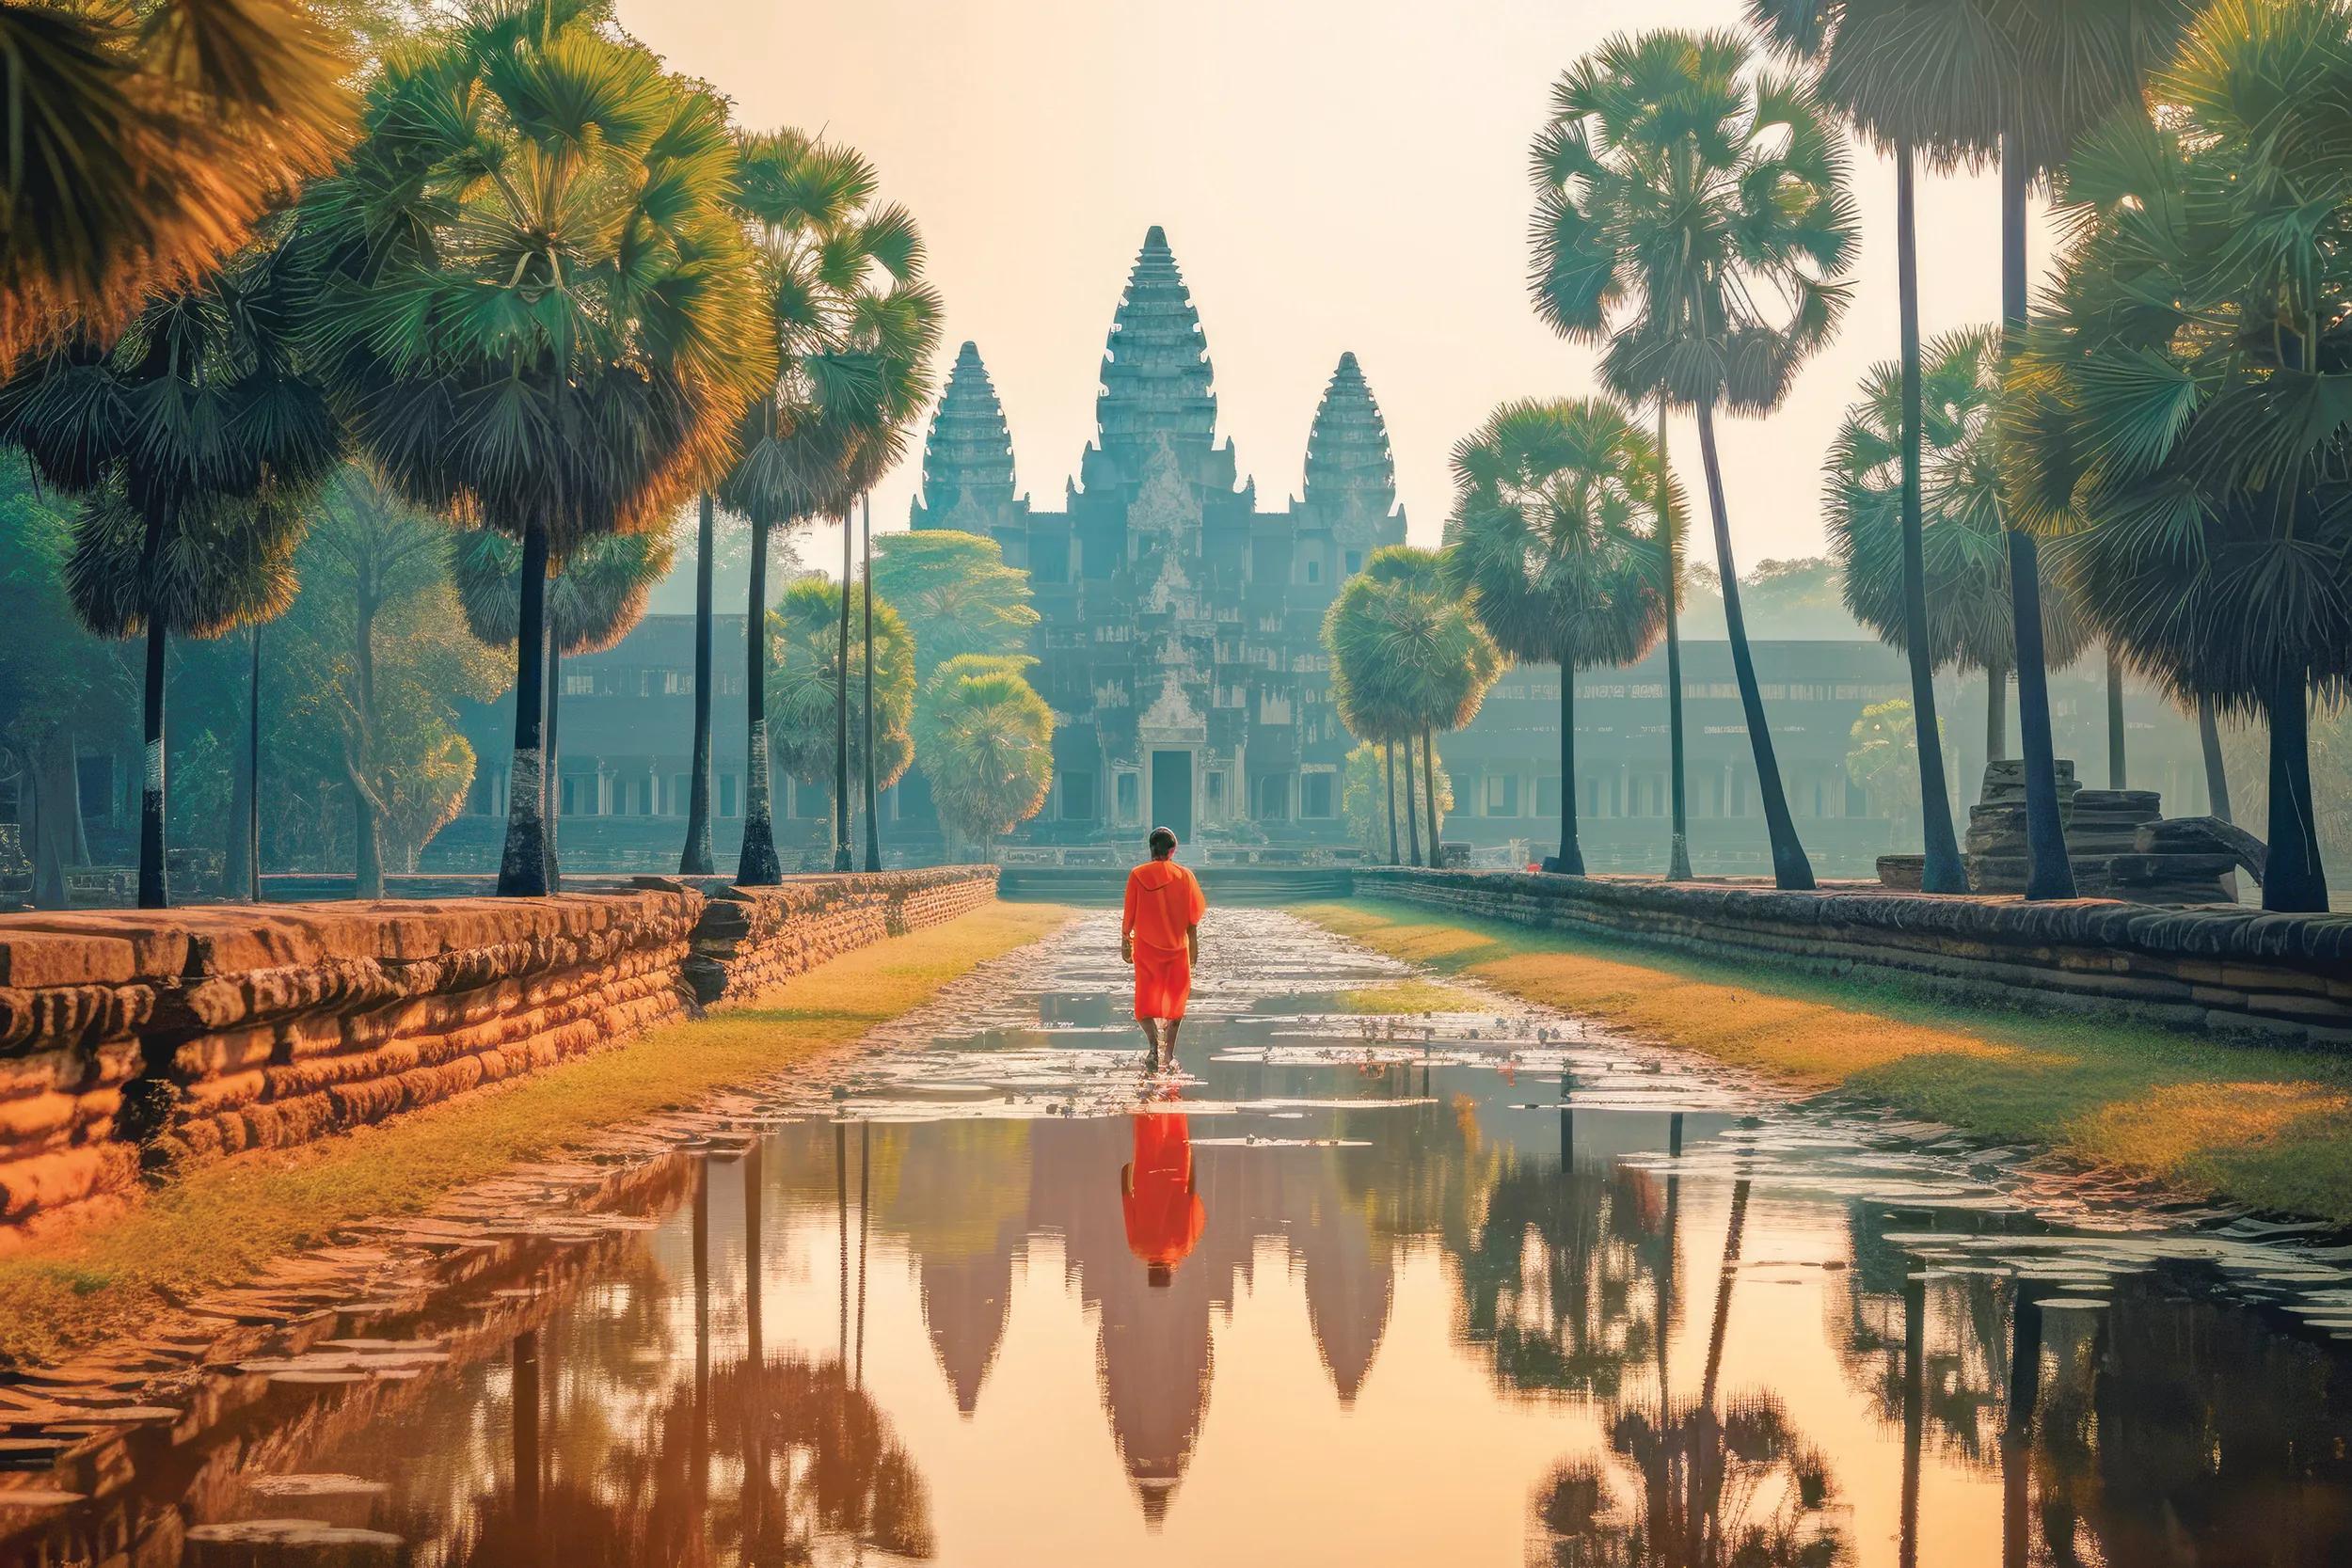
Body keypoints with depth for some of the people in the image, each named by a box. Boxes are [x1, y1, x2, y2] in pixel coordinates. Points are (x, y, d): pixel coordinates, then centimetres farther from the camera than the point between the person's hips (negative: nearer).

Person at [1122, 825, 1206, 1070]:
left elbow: (1129, 915, -3)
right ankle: (1169, 1053, 12)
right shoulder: (1184, 876, -4)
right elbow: (1193, 916, 0)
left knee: (1145, 1000, 5)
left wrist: (1125, 940, 9)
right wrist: (1194, 945, 11)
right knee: (1175, 998, 14)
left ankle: (1153, 1043, -19)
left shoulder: (1137, 875, -6)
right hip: (1177, 947, 1)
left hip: (1146, 947, -1)